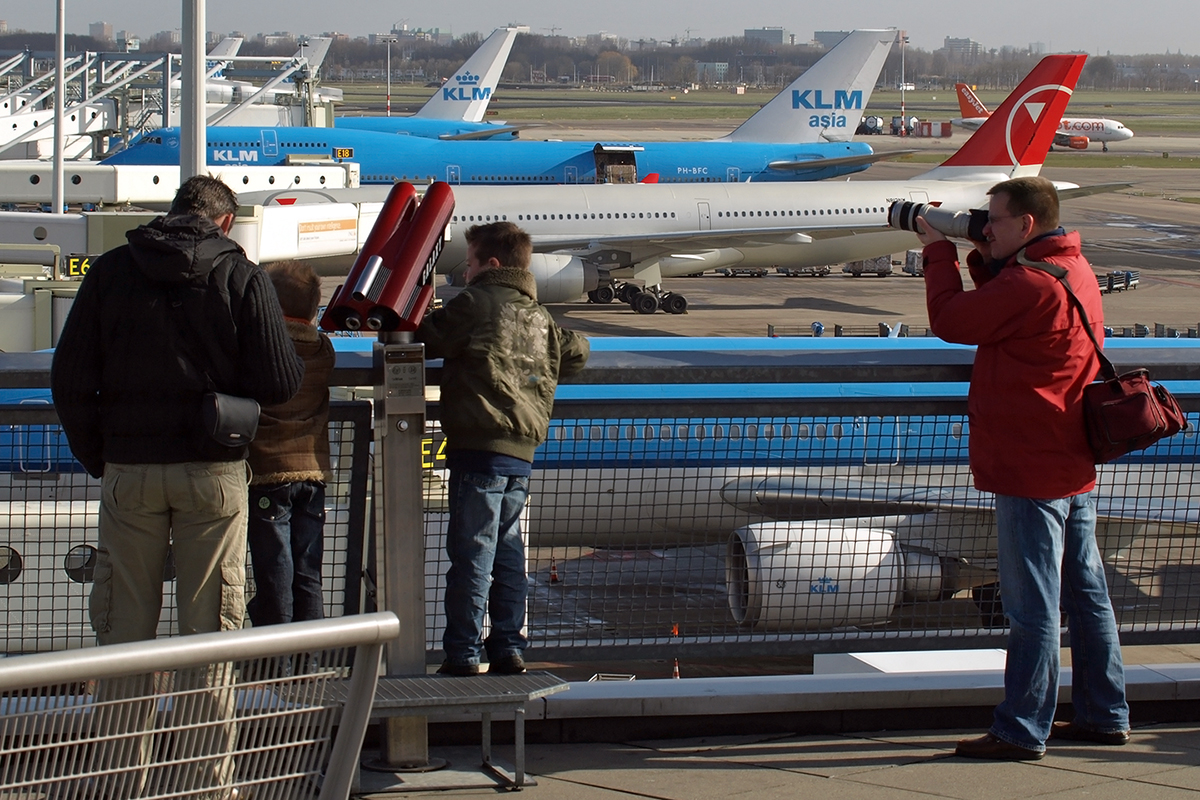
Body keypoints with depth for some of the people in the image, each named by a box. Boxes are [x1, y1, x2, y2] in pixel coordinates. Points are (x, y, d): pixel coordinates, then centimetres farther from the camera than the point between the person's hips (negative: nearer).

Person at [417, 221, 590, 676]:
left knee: (471, 553, -5)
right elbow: (576, 353, 27)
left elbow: (426, 340, -3)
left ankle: (463, 652, -5)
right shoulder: (539, 317, 16)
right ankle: (509, 647, 15)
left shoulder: (477, 303, -5)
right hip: (522, 451, 7)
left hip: (480, 446, -7)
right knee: (507, 550, 14)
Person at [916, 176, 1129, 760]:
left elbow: (950, 321, -13)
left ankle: (1021, 731, 0)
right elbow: (1000, 311, 25)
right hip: (1074, 466, 10)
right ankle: (1105, 716, 22)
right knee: (1085, 593, 15)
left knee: (1032, 605, -5)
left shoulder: (1031, 283, -20)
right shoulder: (1075, 270, 11)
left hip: (1031, 470, -10)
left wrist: (938, 251, 0)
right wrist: (984, 258, 13)